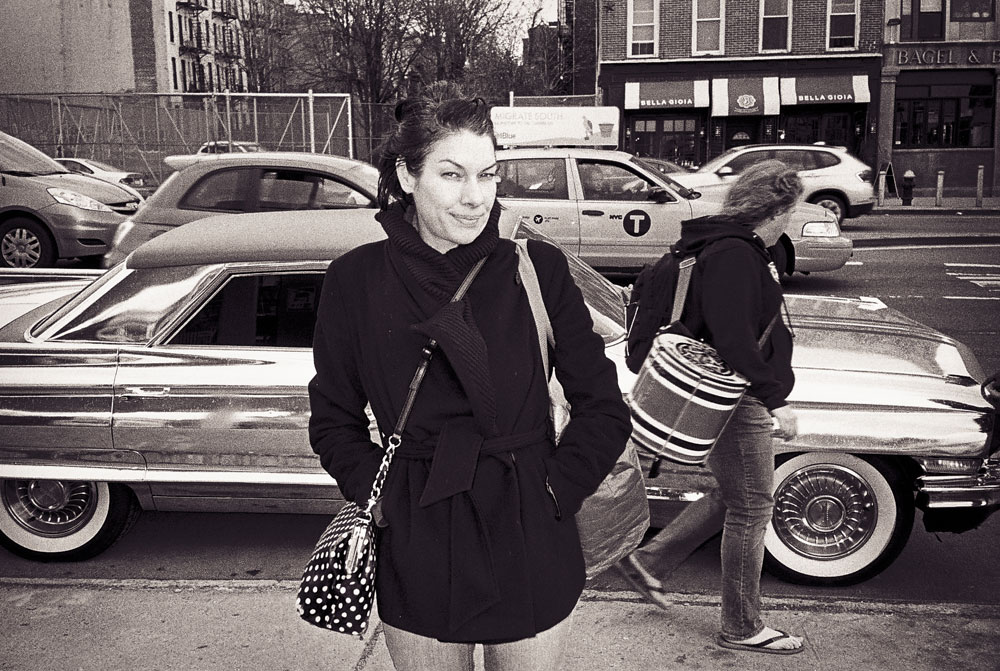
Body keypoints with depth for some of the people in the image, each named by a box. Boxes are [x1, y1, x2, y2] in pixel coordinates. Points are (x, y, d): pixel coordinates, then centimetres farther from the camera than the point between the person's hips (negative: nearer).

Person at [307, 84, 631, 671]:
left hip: (532, 554, 0)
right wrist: (382, 499, -6)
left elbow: (605, 409, -1)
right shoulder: (357, 280, -4)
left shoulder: (537, 268, -6)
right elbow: (333, 419, 5)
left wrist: (554, 491, -8)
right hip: (417, 554, 1)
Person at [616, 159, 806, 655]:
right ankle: (742, 629, 20)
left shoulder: (732, 247, 11)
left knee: (734, 495, 22)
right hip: (737, 400, -11)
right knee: (751, 508, 3)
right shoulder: (735, 256, -23)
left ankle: (649, 561, 28)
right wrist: (775, 400, -26)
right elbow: (735, 341, -30)